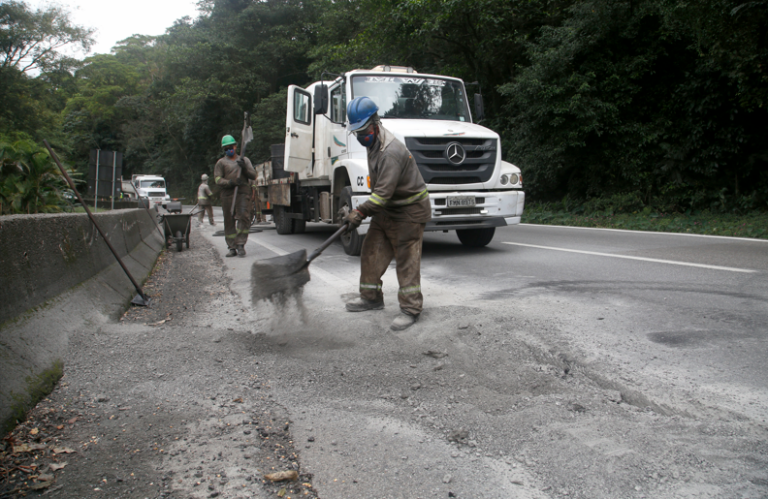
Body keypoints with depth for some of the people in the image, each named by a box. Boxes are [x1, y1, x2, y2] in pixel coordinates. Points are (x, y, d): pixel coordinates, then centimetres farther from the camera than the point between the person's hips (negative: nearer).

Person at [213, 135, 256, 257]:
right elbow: (217, 179, 1)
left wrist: (244, 167, -6)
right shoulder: (221, 162, 13)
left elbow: (253, 175, 11)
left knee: (243, 217, -17)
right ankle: (232, 248, 6)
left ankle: (240, 245, -13)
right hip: (227, 194, 0)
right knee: (229, 221, 0)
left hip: (242, 193, 0)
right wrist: (230, 183, -16)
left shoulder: (244, 160, 19)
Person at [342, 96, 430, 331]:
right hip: (387, 209, 10)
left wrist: (360, 212, -27)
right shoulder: (374, 144, 8)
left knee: (407, 259, -7)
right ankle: (371, 298, 24)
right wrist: (364, 210, 21)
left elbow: (383, 192, -30)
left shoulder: (391, 152, -27)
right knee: (372, 251, 11)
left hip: (410, 210, -10)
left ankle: (410, 309, -1)